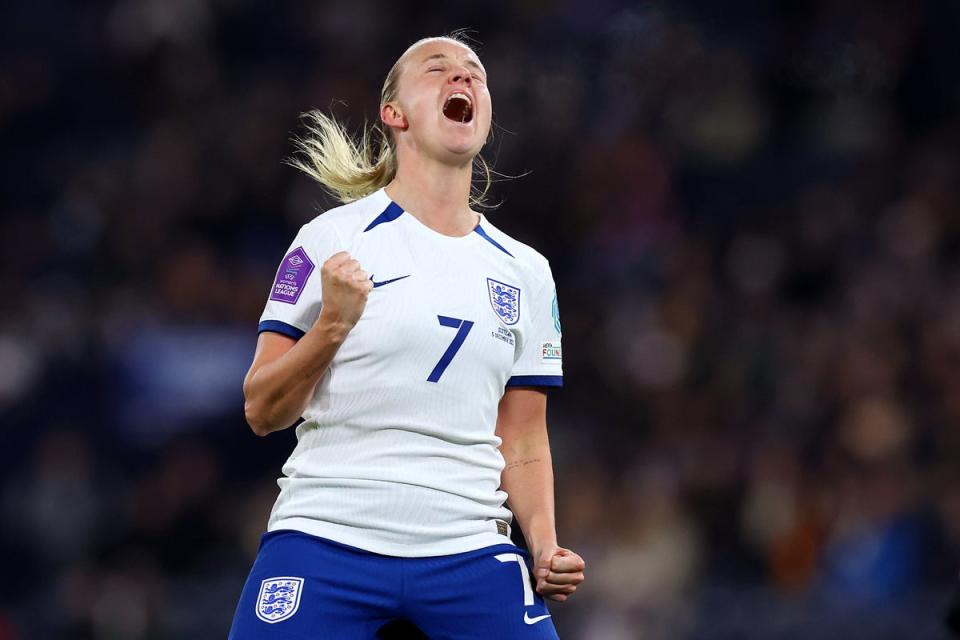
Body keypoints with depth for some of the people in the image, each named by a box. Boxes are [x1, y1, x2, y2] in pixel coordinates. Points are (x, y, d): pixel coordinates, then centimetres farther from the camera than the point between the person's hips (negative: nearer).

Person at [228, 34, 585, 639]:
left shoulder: (526, 272, 13)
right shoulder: (335, 237, 2)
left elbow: (524, 445, 15)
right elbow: (262, 411, 0)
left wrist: (545, 545, -1)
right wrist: (333, 324, -15)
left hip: (470, 554, 3)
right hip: (326, 540, -3)